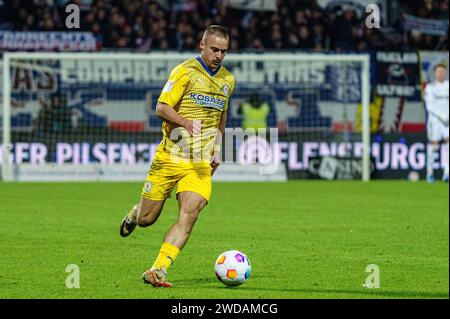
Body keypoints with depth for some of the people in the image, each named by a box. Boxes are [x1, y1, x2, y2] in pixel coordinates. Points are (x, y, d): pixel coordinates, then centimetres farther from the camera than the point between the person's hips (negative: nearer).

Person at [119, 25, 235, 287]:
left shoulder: (228, 80, 14)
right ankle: (135, 213, 40)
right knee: (146, 219, 2)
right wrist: (187, 122, -28)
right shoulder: (185, 71, -6)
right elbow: (162, 108, -11)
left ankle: (158, 271, -19)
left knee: (189, 215, -19)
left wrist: (217, 149, 19)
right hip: (171, 156, -3)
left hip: (201, 163, 3)